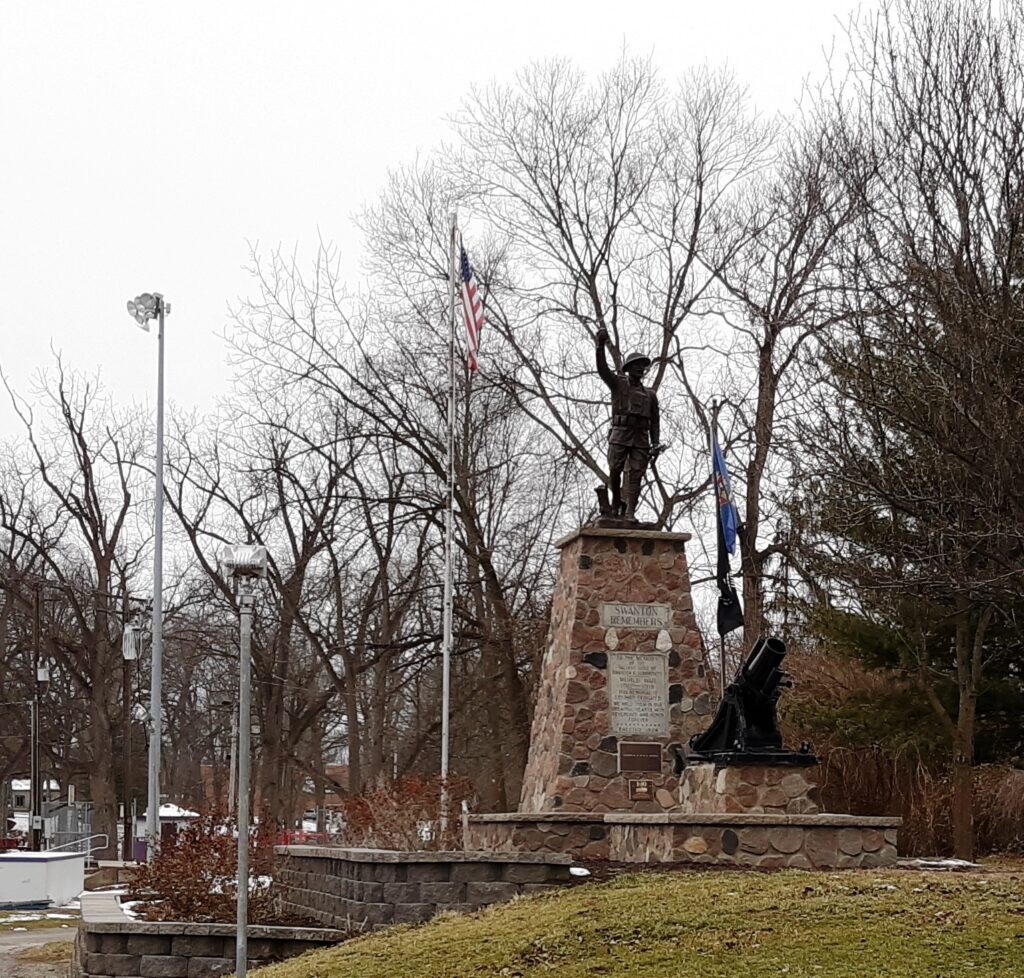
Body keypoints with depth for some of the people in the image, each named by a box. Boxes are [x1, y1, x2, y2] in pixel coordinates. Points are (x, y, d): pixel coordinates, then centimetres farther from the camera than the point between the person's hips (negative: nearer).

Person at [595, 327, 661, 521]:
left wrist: (656, 444, 5)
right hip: (620, 435, -2)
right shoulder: (618, 384, 11)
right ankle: (616, 501, 16)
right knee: (614, 471, -9)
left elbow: (655, 421, 16)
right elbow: (603, 369, -6)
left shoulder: (650, 394, 19)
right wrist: (601, 346, -21)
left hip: (641, 439, 2)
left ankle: (629, 512, -13)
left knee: (635, 475, -8)